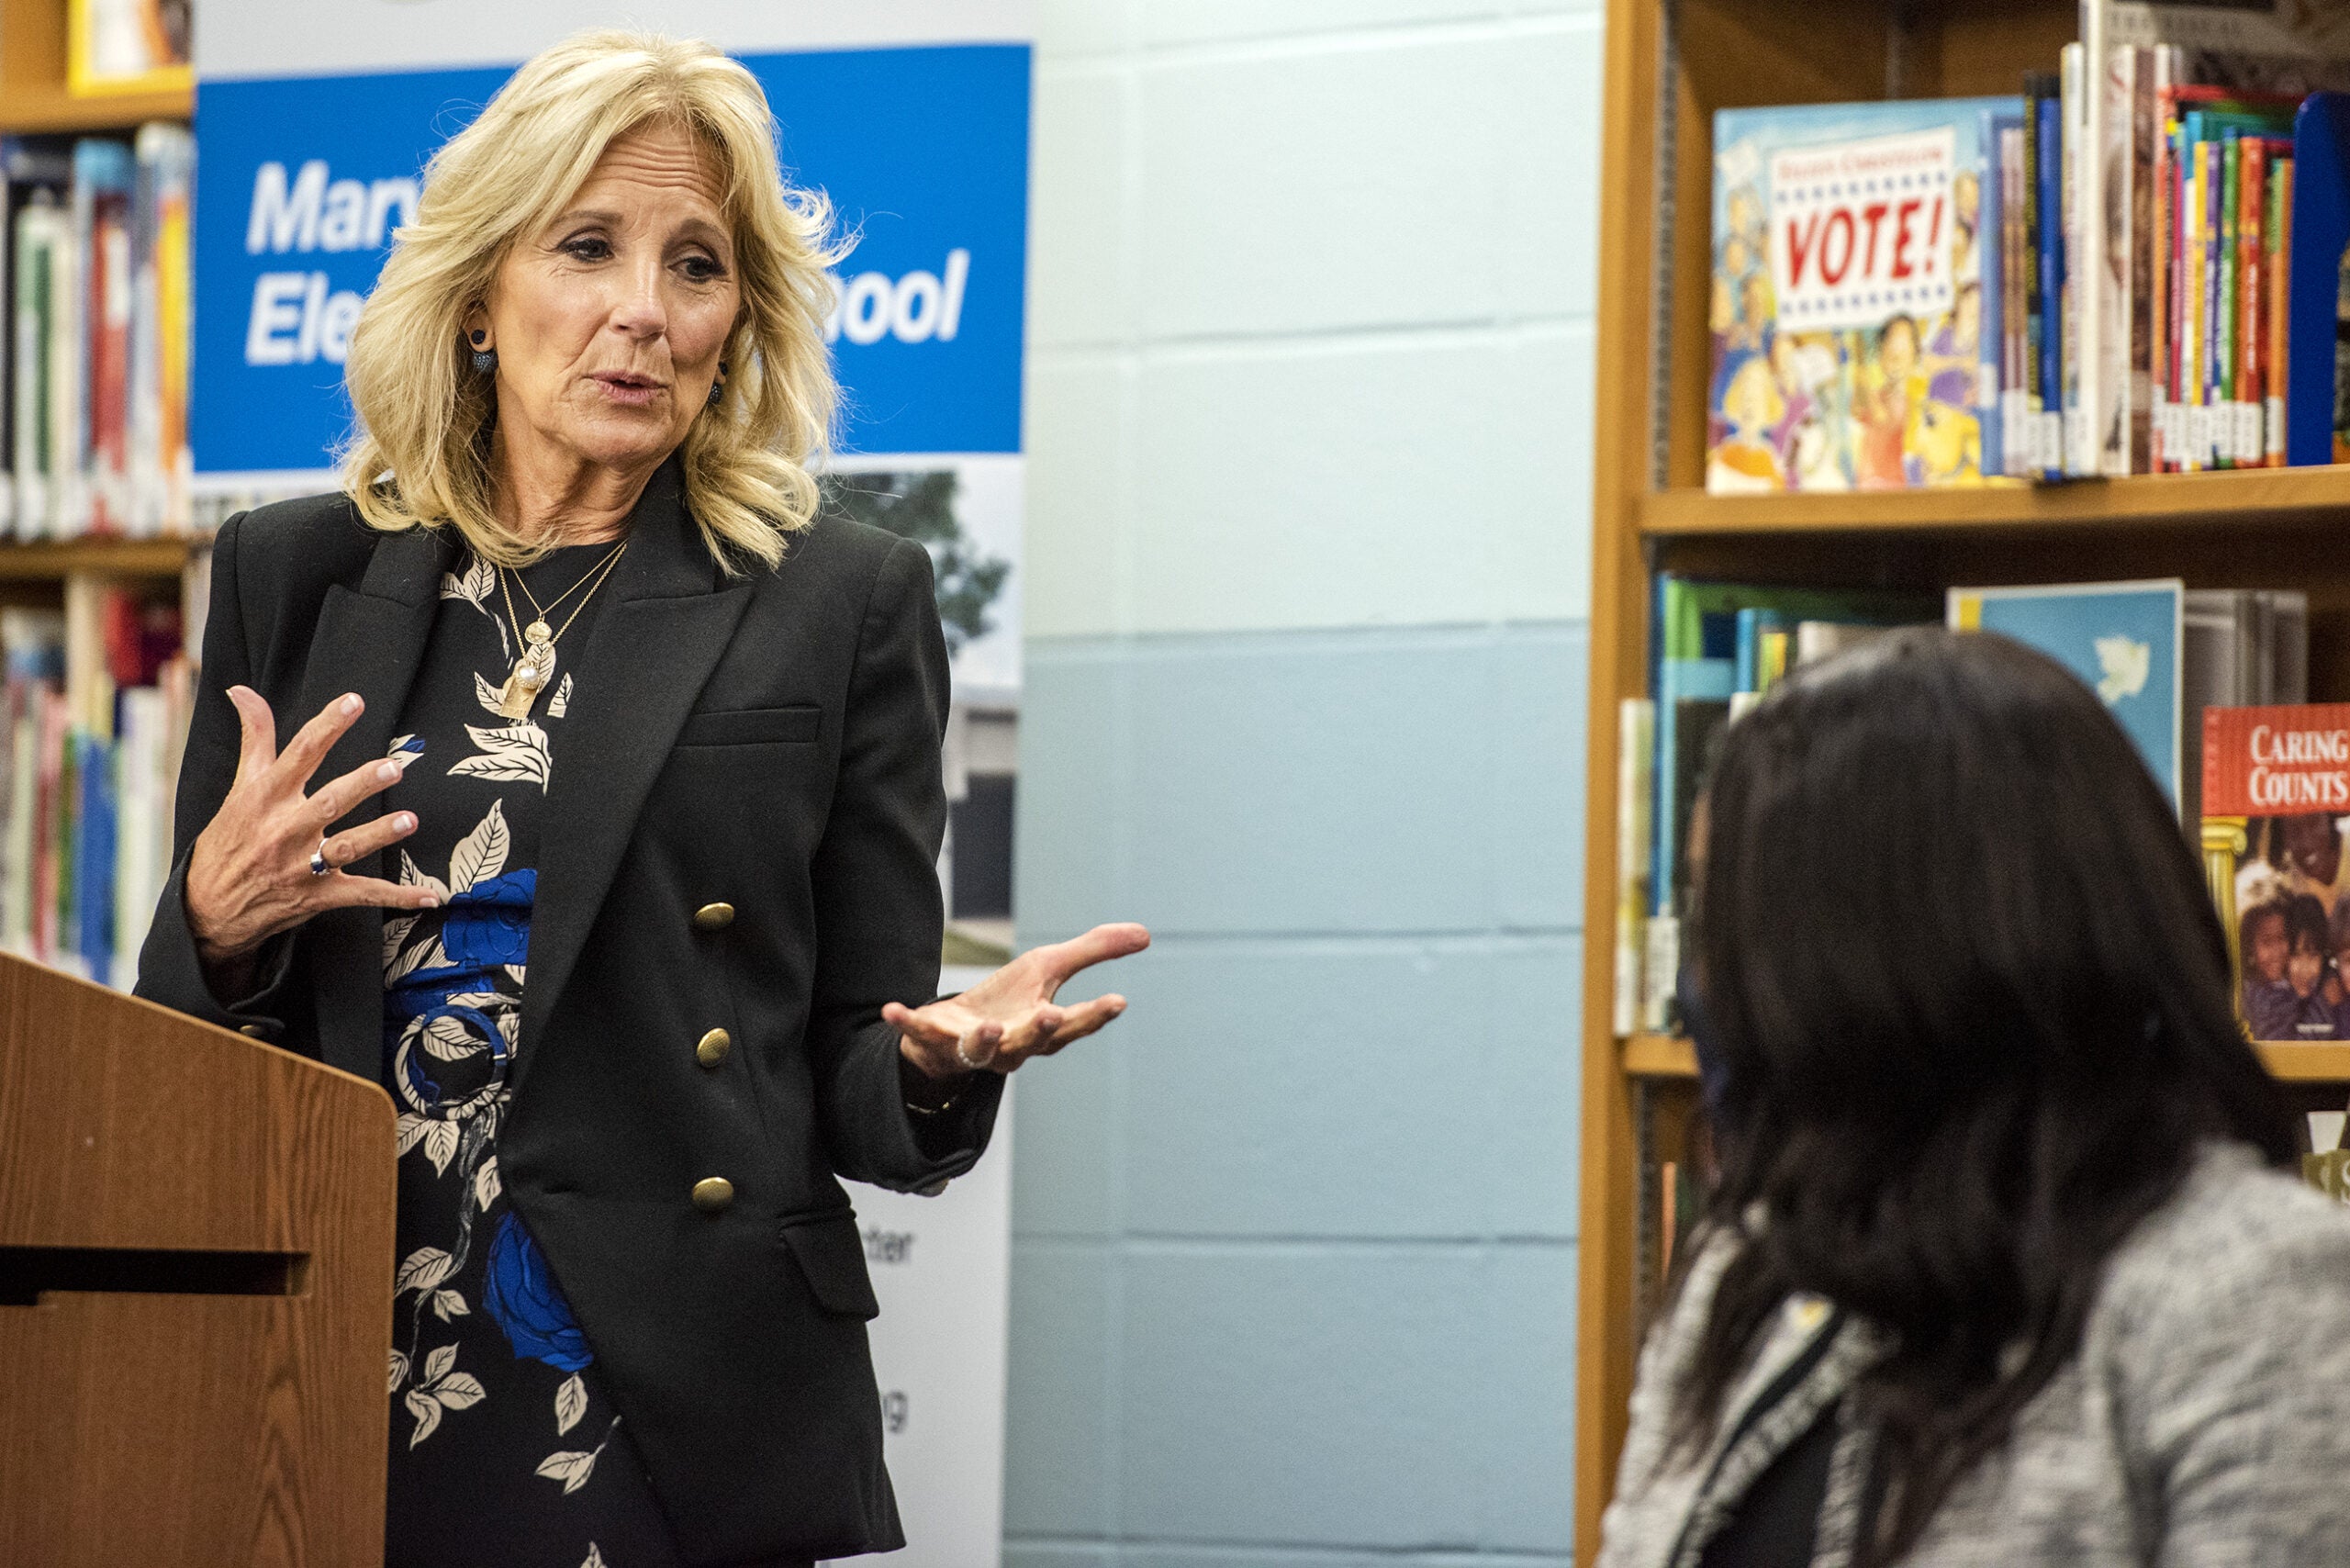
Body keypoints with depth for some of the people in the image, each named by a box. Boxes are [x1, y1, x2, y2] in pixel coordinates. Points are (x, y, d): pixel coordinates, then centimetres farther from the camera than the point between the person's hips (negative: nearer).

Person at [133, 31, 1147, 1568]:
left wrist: (941, 1059, -18)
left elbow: (852, 1081, 4)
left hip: (678, 1424, -2)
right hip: (337, 1414, 2)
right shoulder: (295, 574, 10)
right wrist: (217, 919, -9)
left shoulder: (846, 605, 5)